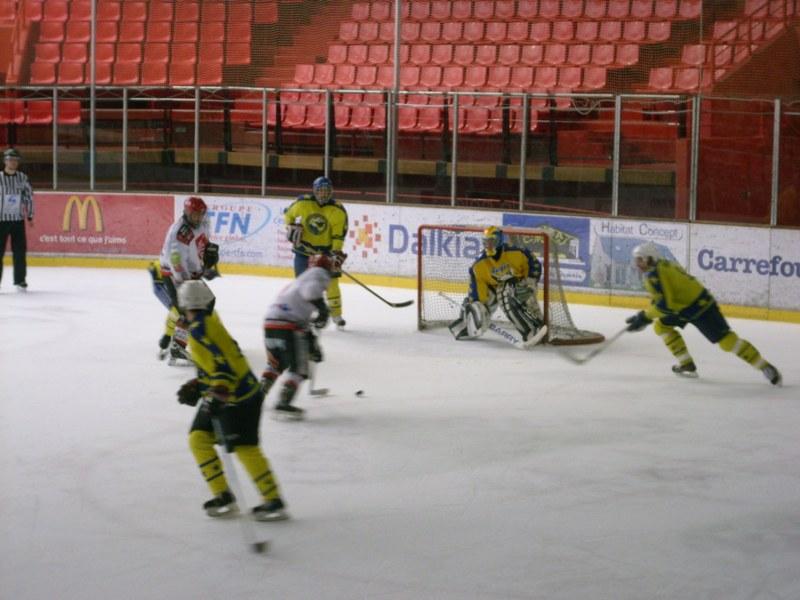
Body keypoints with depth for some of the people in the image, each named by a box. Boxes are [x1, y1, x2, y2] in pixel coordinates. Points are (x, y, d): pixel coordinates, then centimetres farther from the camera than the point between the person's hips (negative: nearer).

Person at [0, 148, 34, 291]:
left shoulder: (23, 178, 4)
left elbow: (29, 196, 11)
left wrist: (29, 216, 10)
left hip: (18, 220, 3)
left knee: (20, 251, 3)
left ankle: (20, 280, 13)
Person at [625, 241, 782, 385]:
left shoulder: (653, 274, -16)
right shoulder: (666, 265, 15)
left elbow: (664, 304, -24)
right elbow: (660, 298, 23)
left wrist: (644, 317, -15)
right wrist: (644, 315, 18)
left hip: (700, 307, -11)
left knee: (726, 340, -13)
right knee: (661, 325, 13)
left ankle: (765, 368, -9)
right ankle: (686, 365, 15)